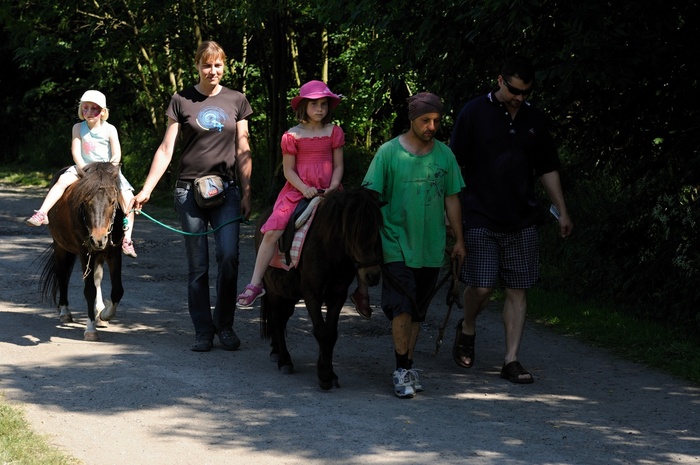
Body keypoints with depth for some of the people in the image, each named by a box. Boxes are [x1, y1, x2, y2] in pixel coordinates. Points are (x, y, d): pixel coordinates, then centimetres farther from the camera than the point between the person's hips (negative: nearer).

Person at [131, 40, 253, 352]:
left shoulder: (237, 101, 8)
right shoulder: (182, 101, 3)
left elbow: (243, 151, 9)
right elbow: (166, 149, 1)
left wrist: (246, 193, 3)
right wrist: (146, 190, -6)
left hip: (226, 189, 1)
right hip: (190, 189, -1)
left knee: (228, 257, -12)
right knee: (197, 265, 2)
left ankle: (225, 326, 4)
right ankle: (203, 331, 10)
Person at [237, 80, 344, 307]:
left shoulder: (334, 132, 6)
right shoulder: (292, 136, 1)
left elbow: (338, 166, 6)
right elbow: (288, 170, 1)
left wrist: (332, 188, -11)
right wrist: (305, 189, -15)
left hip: (326, 192, 1)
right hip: (298, 191, -1)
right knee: (271, 233, -14)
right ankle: (255, 284, -10)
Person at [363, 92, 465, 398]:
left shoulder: (444, 155, 5)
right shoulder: (389, 152, -5)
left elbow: (451, 200, 12)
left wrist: (459, 240, 12)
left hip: (431, 246, 4)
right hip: (396, 244, -4)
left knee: (418, 310, 10)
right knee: (402, 306, -10)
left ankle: (406, 367, 20)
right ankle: (403, 370, -4)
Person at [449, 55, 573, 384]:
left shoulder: (534, 119, 10)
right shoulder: (475, 113, -3)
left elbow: (547, 169, 19)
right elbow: (455, 165, -2)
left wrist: (562, 211, 16)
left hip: (522, 220, 4)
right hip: (480, 218, -4)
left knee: (518, 289, 1)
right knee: (482, 286, -10)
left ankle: (511, 361, 5)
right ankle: (467, 330, 22)